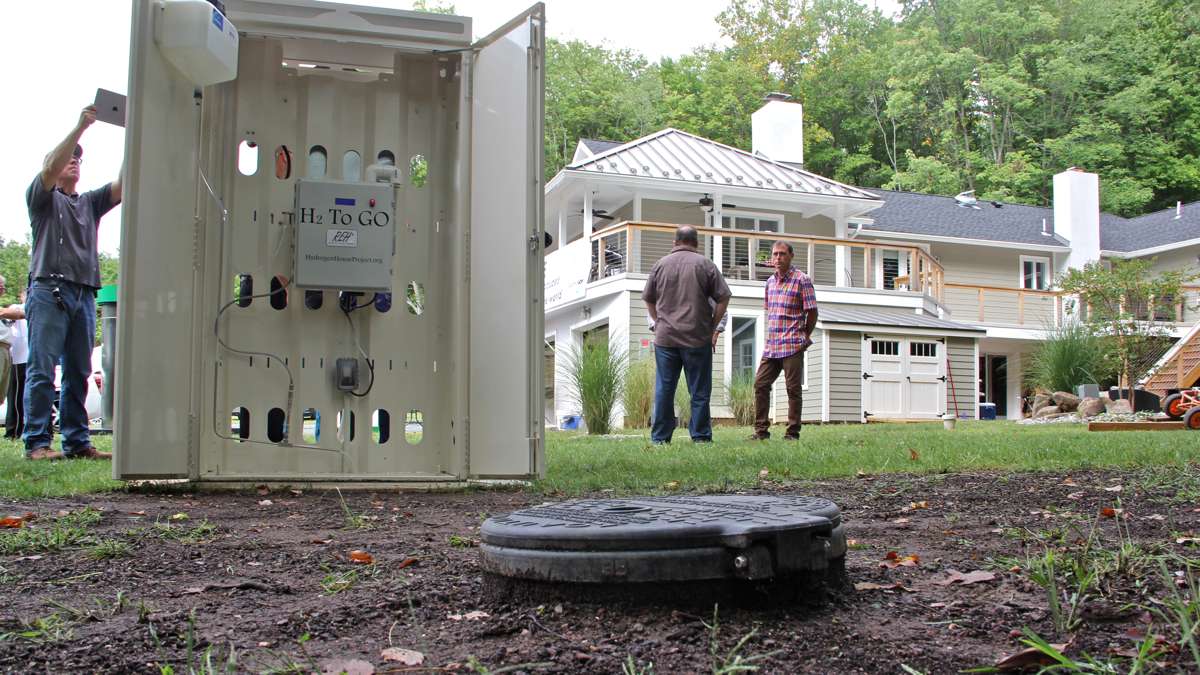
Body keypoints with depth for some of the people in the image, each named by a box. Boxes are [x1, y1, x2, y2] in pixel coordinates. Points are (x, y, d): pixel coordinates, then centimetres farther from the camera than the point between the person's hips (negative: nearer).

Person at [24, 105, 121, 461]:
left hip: (84, 294, 5)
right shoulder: (42, 197, 11)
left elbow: (123, 183, 9)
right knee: (42, 370, -8)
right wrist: (80, 127, -15)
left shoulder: (90, 202, 23)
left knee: (79, 373, 4)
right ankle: (37, 442, -10)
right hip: (49, 289, -5)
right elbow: (50, 170, -9)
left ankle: (77, 441, 5)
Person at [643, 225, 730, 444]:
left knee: (664, 389, 6)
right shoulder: (705, 264, 1)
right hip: (698, 337, -2)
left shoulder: (660, 264, 7)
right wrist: (713, 327, 7)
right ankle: (701, 437, 5)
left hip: (665, 336, 2)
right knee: (699, 391, 4)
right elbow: (723, 298, -1)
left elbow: (649, 300, 13)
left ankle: (660, 438, 7)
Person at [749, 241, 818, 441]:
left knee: (793, 388, -1)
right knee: (760, 384, 3)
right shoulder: (770, 281, 13)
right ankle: (761, 430, 10)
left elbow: (812, 312, -4)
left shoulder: (802, 280, -6)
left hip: (793, 345, -6)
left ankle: (793, 432, 7)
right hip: (771, 346, 6)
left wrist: (805, 336, 2)